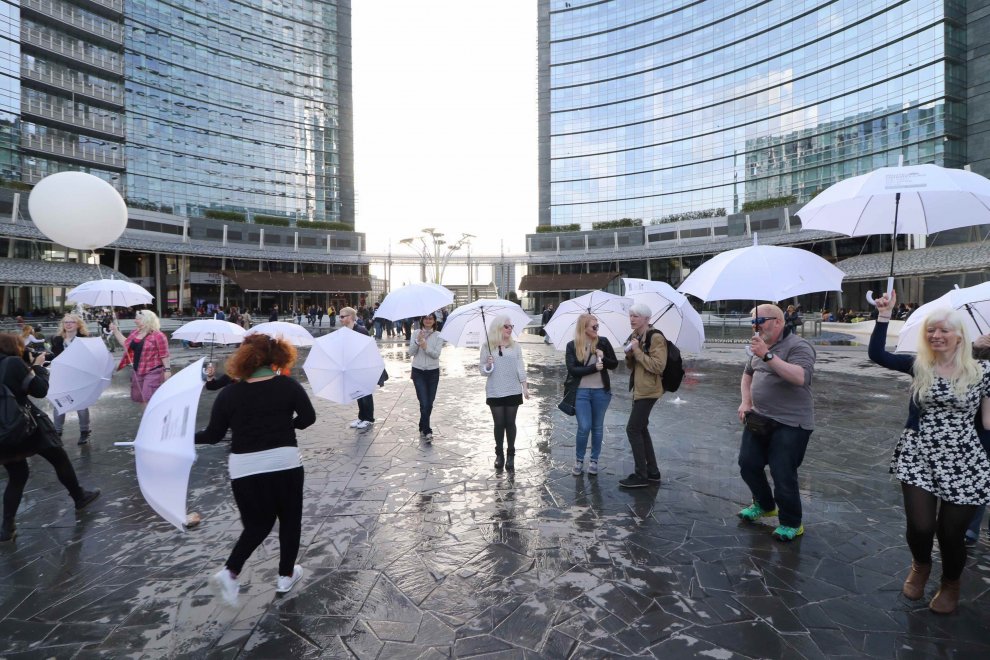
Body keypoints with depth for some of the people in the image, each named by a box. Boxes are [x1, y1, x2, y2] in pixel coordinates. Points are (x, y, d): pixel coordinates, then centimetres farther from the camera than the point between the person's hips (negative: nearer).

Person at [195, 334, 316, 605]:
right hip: (284, 462, -2)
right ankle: (286, 575, 27)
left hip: (244, 468, 2)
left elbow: (213, 435, 3)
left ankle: (229, 571, 7)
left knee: (258, 523, 22)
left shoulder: (229, 394, -1)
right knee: (289, 519, 18)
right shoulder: (288, 385, -5)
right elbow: (308, 417, -6)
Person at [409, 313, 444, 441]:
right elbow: (411, 352, -6)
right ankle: (427, 431, -2)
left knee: (429, 403, 8)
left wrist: (426, 347, -26)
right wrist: (417, 341, -20)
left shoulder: (438, 336, -1)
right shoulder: (416, 334, 1)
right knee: (424, 403, -9)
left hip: (433, 372, 1)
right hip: (418, 372, -1)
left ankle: (422, 428, 28)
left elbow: (436, 354, -11)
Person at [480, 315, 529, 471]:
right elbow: (482, 370, 1)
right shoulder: (487, 346, -3)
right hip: (495, 393, -1)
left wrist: (525, 386, -3)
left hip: (513, 391, 1)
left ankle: (510, 455, 18)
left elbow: (520, 367, 3)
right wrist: (488, 366, -20)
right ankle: (499, 454, 22)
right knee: (499, 423, 6)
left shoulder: (515, 346, 3)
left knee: (510, 423, 6)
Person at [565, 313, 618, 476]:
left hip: (601, 391, 2)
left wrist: (604, 358, -15)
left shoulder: (603, 342, 1)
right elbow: (572, 369, -12)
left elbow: (614, 364, 5)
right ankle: (579, 460, 17)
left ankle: (594, 460, 25)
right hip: (581, 392, -2)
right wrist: (594, 367, -22)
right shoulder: (572, 346, -3)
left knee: (597, 427, 10)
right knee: (584, 427, -4)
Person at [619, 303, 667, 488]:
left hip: (648, 390, -10)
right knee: (641, 429, 13)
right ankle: (652, 472, 24)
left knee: (633, 429, -9)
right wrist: (629, 355, -3)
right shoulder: (635, 337, 13)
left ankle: (641, 475, 2)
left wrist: (637, 351, -21)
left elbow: (658, 366, -23)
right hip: (639, 389, 10)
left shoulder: (655, 337, -15)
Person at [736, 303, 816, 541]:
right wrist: (745, 402, 10)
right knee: (748, 464, 12)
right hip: (759, 419, 8)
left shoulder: (798, 346, -14)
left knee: (783, 475, -4)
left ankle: (791, 524, 18)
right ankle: (764, 505, 37)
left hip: (790, 424, -7)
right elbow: (748, 374, 23)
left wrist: (768, 355, -34)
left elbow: (800, 377, -31)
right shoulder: (759, 347, 10)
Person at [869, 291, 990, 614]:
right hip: (919, 458, 0)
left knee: (951, 532, 7)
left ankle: (951, 583, 39)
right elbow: (877, 354, -10)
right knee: (920, 527, -5)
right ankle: (920, 565, 31)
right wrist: (885, 315, -13)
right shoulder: (918, 366, 1)